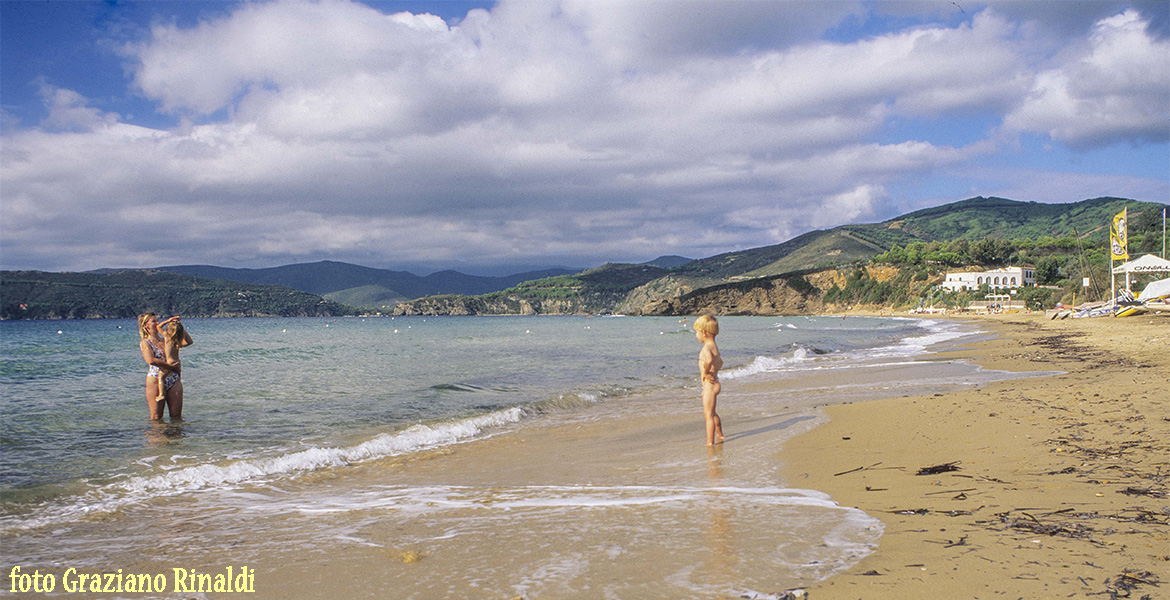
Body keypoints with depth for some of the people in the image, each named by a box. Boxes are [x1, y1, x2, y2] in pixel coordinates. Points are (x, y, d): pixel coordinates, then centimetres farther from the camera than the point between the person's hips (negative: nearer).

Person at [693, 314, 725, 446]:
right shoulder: (714, 346, 11)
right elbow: (720, 362, 29)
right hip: (715, 384, 10)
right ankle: (719, 435, 41)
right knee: (711, 413, 26)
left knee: (709, 415, -6)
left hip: (709, 385, -10)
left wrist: (705, 372, -28)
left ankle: (710, 442, -4)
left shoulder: (706, 348, -21)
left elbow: (709, 360, -44)